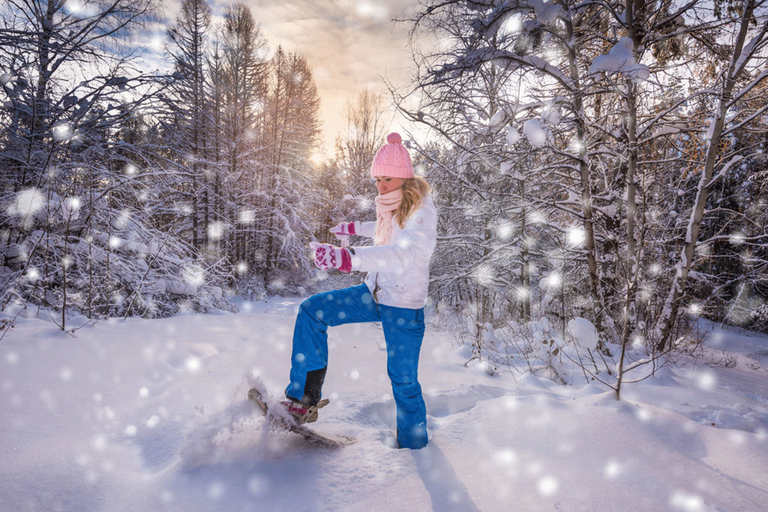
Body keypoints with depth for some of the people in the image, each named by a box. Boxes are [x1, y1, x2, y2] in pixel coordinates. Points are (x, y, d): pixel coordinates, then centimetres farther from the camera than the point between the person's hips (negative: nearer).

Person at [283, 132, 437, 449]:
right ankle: (305, 398, 2)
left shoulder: (422, 211, -21)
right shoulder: (391, 206, 3)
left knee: (404, 382, 3)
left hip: (404, 307, -7)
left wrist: (347, 259, -55)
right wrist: (354, 228, 41)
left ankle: (414, 449, 28)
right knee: (312, 311, -2)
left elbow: (407, 252, -42)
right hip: (374, 294, 8)